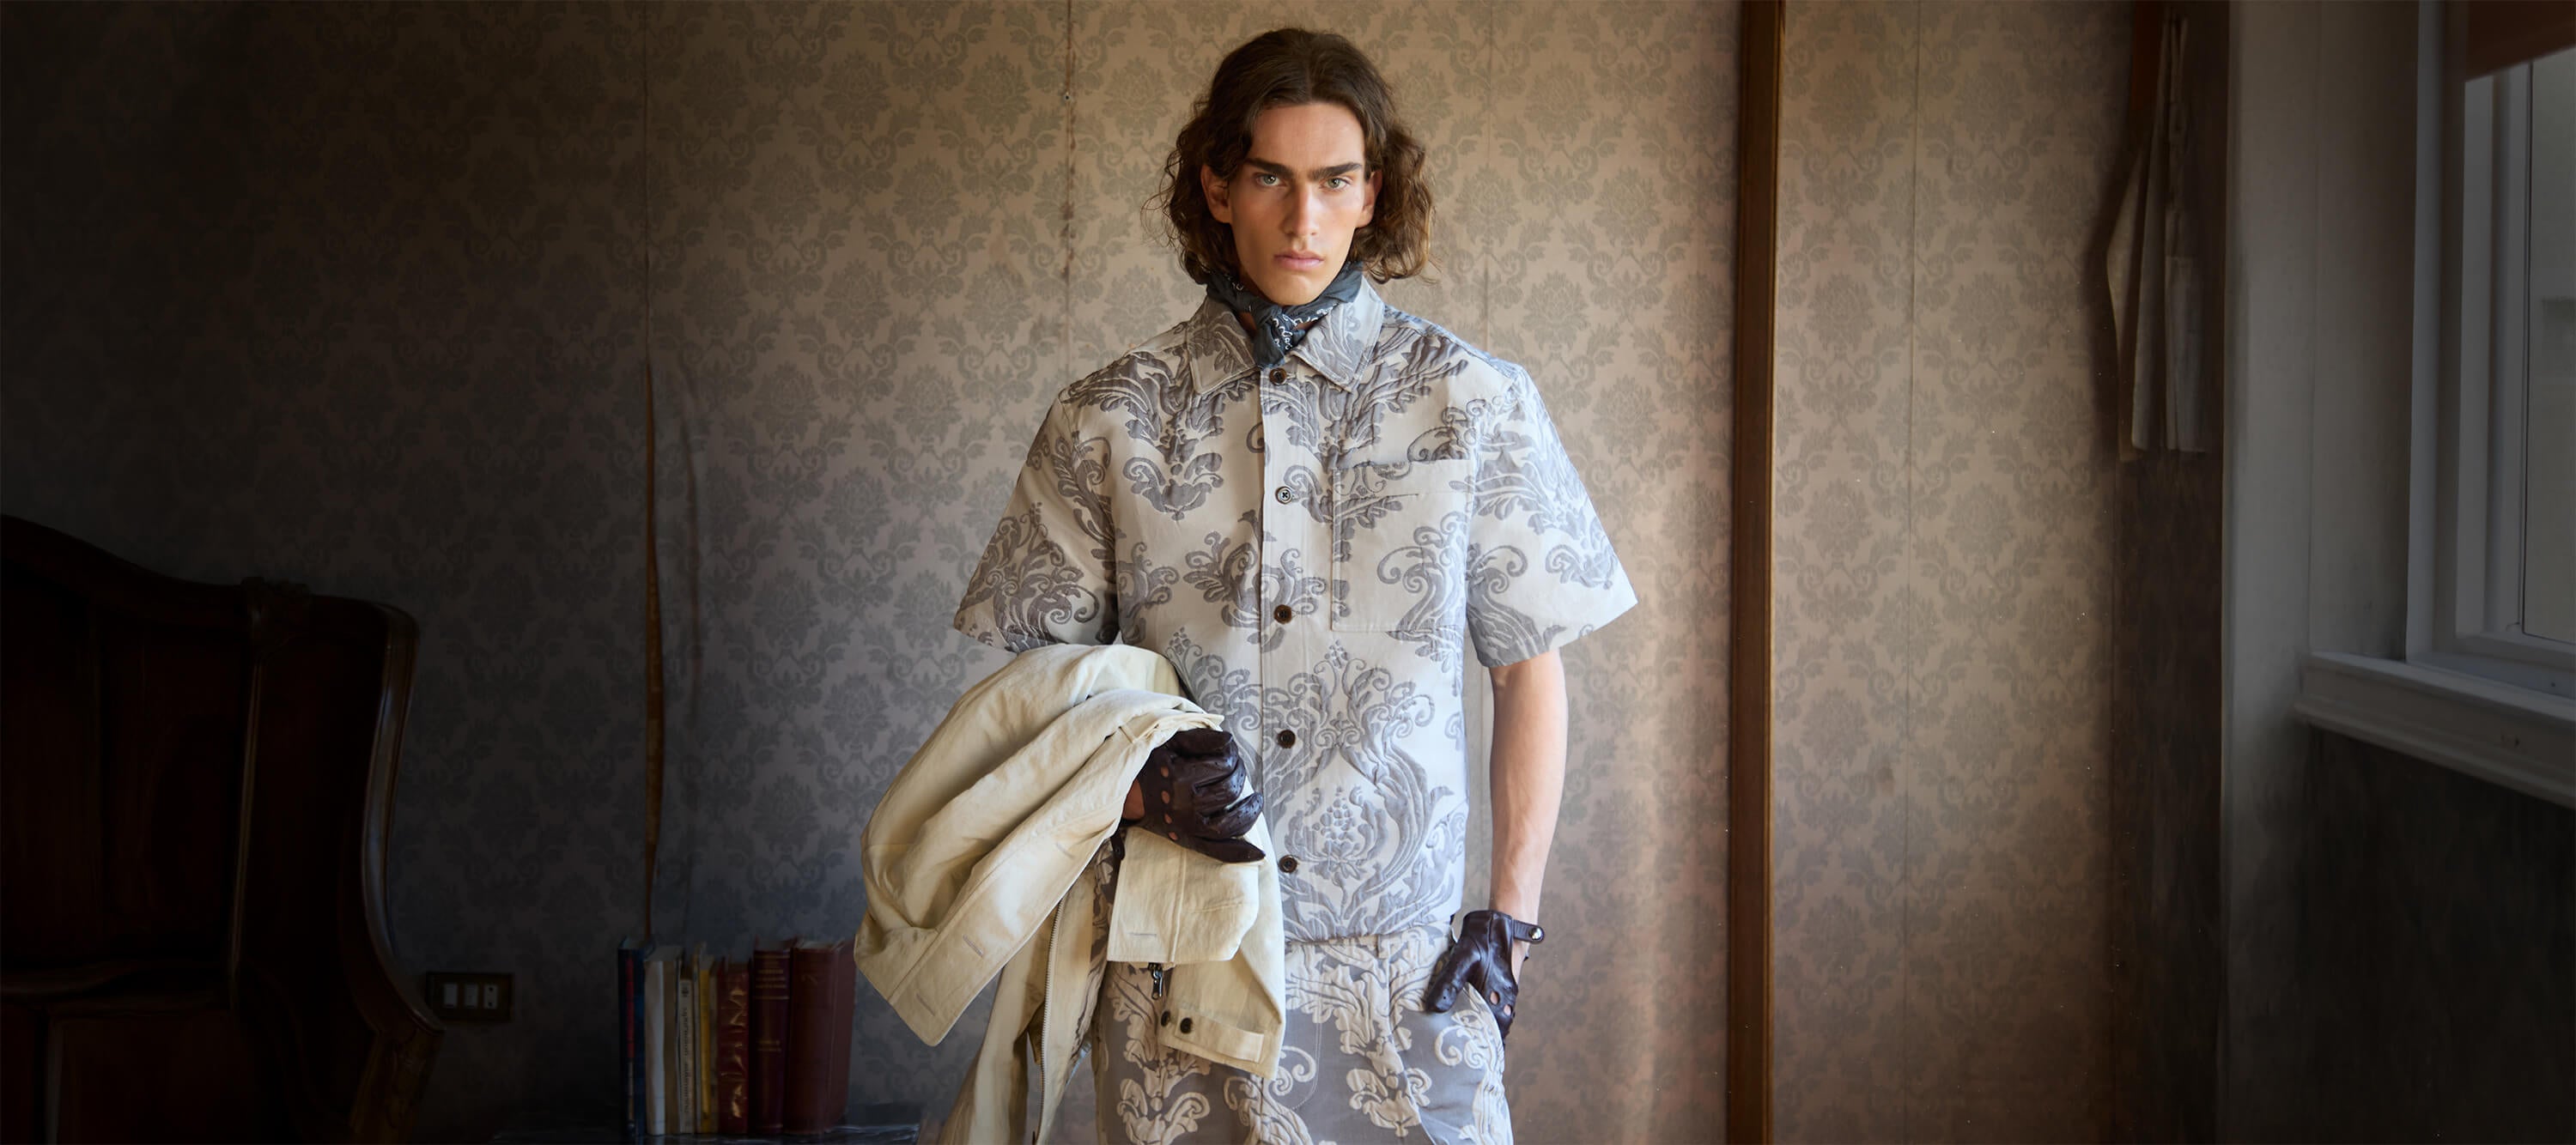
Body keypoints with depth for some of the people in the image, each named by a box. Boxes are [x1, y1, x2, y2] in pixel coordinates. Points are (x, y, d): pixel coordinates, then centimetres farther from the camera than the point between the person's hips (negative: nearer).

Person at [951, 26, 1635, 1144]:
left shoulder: (1475, 403, 2)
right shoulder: (1110, 420, 2)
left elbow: (1529, 666, 7)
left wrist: (1512, 909, 2)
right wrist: (1134, 778, -12)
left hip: (1405, 966, 0)